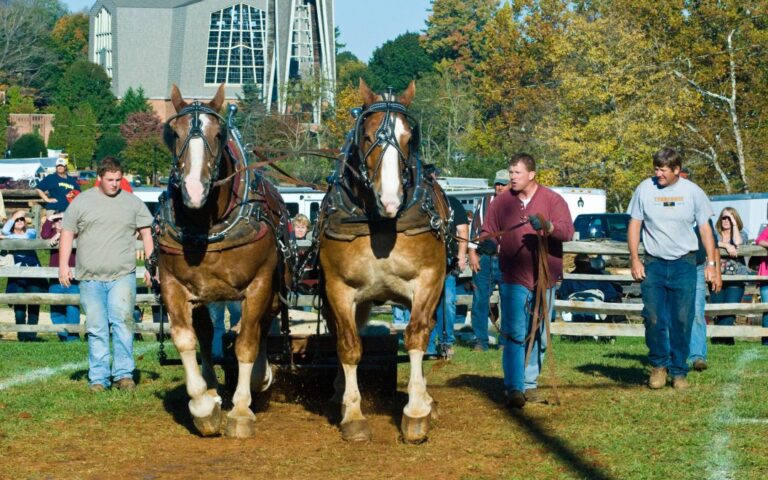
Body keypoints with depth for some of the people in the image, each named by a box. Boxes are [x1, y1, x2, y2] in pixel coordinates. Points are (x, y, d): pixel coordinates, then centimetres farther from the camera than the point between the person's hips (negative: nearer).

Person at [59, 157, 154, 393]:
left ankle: (124, 373, -8)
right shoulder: (81, 202, 8)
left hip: (123, 276, -1)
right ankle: (98, 378, 8)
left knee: (122, 320, -14)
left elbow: (146, 234, 12)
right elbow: (68, 234, 9)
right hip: (90, 278, 1)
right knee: (96, 329, 3)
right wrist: (63, 265, 1)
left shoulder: (132, 202, 9)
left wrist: (151, 265, 5)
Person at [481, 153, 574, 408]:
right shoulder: (502, 202, 6)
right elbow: (488, 232, 14)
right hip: (514, 279, -1)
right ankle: (513, 388, -13)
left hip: (545, 278, 1)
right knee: (515, 334, -11)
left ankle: (530, 384, 21)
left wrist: (547, 226, -28)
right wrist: (488, 242, -9)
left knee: (538, 335, 10)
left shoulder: (552, 200, 1)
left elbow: (568, 231, -9)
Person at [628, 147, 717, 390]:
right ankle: (658, 365, 16)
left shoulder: (692, 192, 0)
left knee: (682, 321, 0)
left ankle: (679, 371, 10)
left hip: (684, 264, 0)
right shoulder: (645, 189, -1)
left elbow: (705, 229, 7)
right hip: (653, 264, 0)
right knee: (654, 319, -3)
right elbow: (634, 225, 5)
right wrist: (635, 260, -2)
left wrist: (711, 263, 1)